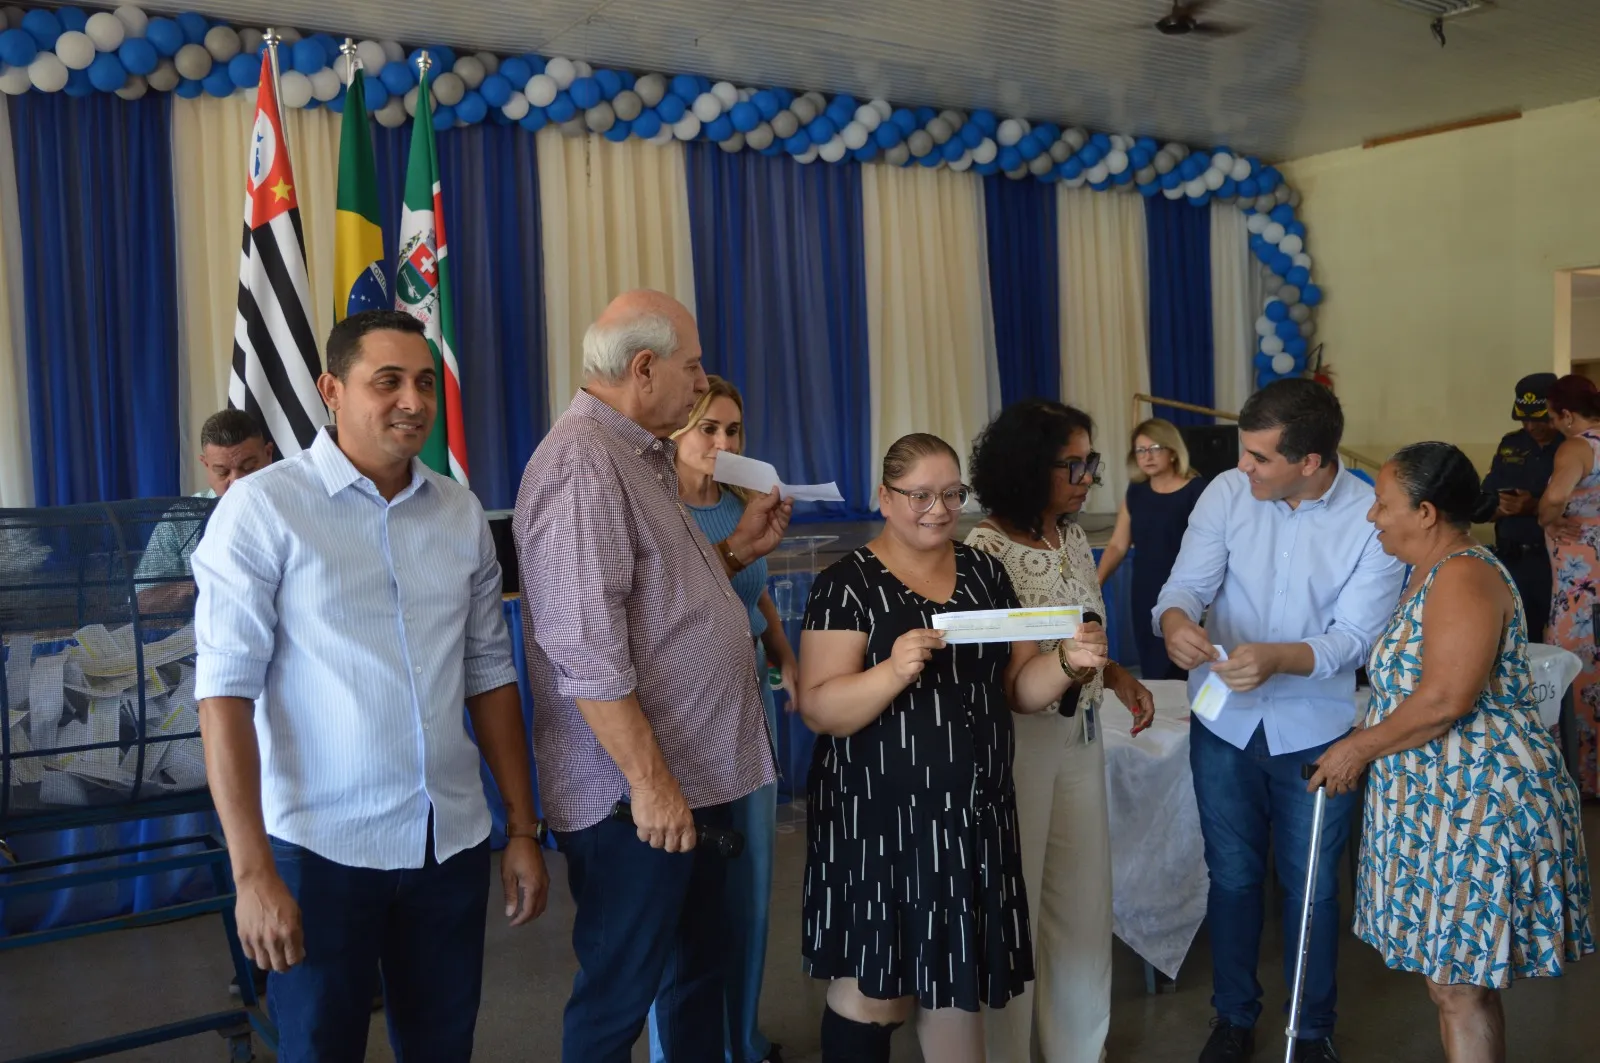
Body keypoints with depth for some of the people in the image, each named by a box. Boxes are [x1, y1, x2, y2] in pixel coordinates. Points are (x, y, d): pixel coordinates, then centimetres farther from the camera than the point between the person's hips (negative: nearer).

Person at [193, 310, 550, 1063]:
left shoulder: (462, 514, 6)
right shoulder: (263, 508, -9)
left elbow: (489, 674, 10)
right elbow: (226, 691, -12)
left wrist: (523, 830, 9)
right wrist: (252, 871, -16)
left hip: (452, 842, 4)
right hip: (320, 849, -4)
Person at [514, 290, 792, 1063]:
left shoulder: (642, 458, 13)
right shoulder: (583, 464, -19)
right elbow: (586, 646, -25)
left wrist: (737, 551, 8)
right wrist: (650, 781, -22)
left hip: (698, 779, 10)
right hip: (635, 796, -10)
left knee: (700, 972, 21)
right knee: (619, 996, 6)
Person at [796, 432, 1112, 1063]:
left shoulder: (985, 572, 8)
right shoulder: (848, 584, -8)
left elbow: (1018, 690, 8)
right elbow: (818, 710, -15)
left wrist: (1069, 662, -12)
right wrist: (895, 670, -31)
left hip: (973, 816, 5)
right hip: (879, 820, -4)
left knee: (959, 983, 13)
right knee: (873, 991, 5)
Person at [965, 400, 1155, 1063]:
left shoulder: (1074, 538, 7)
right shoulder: (985, 550, -17)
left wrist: (1117, 676, 2)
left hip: (1080, 735, 8)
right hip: (1017, 740, -7)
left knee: (1084, 902, 15)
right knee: (1013, 906, 6)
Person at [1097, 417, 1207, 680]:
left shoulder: (1197, 491, -8)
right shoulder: (1135, 493, 9)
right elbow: (1118, 546, 9)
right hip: (1145, 596, 6)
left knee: (1179, 676, -7)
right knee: (1151, 674, 11)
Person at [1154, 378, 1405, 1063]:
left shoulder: (1373, 519, -14)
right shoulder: (1226, 493, -9)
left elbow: (1356, 638, -17)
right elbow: (1188, 583, -11)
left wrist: (1279, 658, -36)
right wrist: (1176, 620, -36)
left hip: (1316, 731, -1)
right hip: (1224, 723, 2)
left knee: (1311, 887, 13)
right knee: (1232, 877, 15)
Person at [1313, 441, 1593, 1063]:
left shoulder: (1464, 577, -17)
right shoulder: (1433, 571, 14)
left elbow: (1446, 699, -25)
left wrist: (1359, 749, -14)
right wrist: (1363, 743, 11)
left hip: (1477, 804, -10)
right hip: (1442, 799, 10)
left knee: (1459, 988, -2)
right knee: (1460, 980, 17)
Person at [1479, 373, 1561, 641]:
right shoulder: (1510, 445, 10)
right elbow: (1484, 504, 10)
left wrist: (1536, 508, -22)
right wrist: (1501, 509, -11)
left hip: (1557, 563, -4)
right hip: (1510, 562, 4)